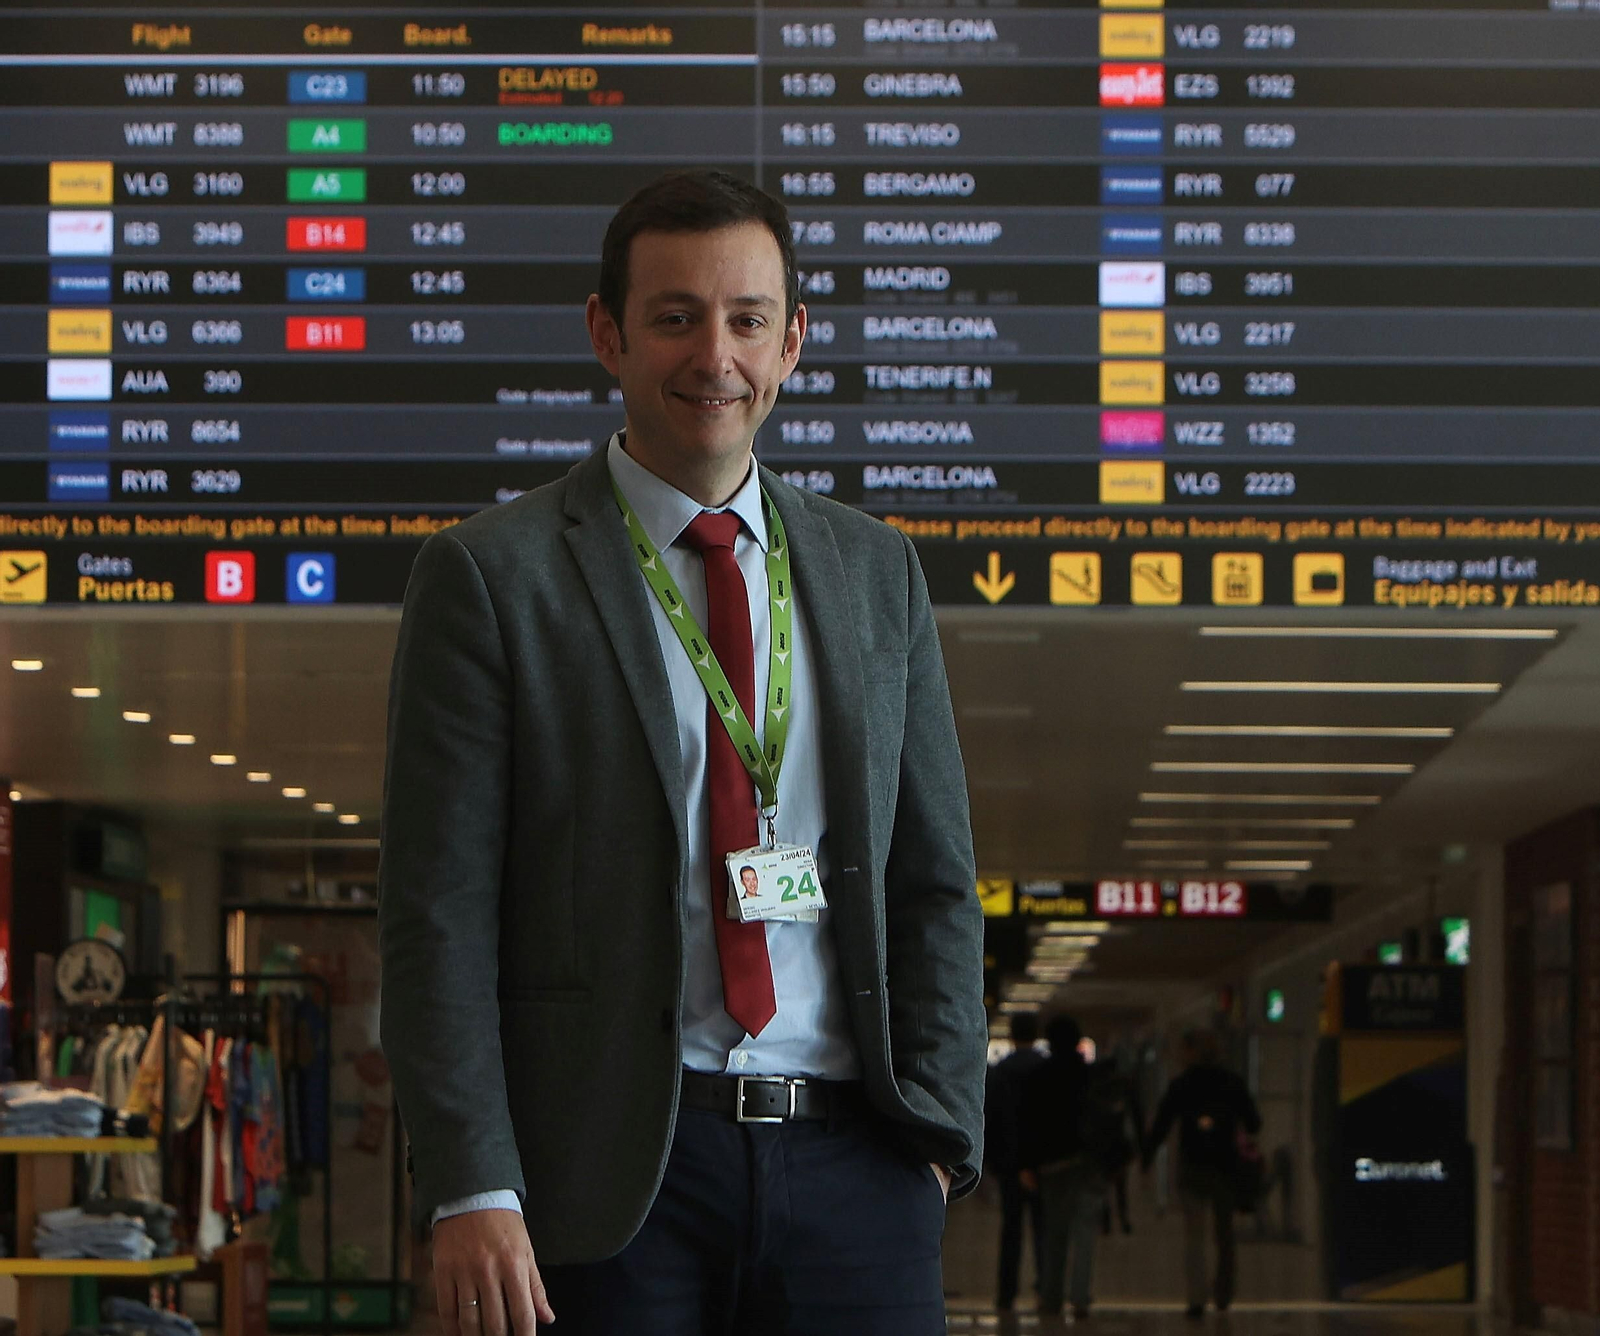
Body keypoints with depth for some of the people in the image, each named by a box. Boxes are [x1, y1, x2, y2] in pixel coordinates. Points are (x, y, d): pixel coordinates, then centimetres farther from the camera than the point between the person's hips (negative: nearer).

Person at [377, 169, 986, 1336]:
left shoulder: (878, 572, 14)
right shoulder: (491, 578, 1)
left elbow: (934, 880, 15)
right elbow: (438, 916, -4)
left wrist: (934, 1131, 2)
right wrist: (472, 1194, -12)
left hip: (854, 1166, 3)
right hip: (611, 1181, -3)